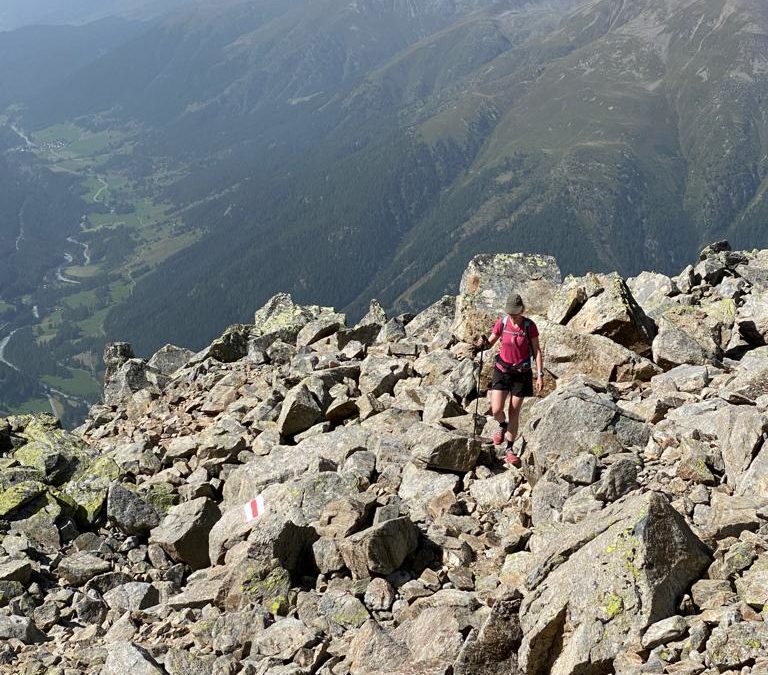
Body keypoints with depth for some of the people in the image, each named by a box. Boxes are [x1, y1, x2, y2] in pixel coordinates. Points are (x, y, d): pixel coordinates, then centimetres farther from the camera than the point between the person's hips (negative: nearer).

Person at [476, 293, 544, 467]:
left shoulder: (529, 326, -12)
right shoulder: (501, 322, -8)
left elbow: (537, 351, -5)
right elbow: (491, 342, 5)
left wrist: (540, 375, -10)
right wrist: (483, 343, -20)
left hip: (522, 373, -1)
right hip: (502, 370, 1)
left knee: (514, 413, 4)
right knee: (496, 410, -10)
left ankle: (509, 449, 19)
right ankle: (503, 425, 27)